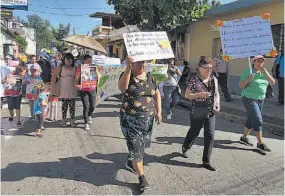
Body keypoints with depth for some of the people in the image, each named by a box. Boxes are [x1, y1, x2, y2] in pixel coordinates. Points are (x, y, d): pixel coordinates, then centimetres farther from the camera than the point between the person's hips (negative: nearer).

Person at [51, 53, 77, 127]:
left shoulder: (74, 68, 5)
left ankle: (72, 120, 11)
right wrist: (53, 86, -7)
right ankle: (64, 120, 14)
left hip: (72, 91, 1)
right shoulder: (60, 67, 0)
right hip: (63, 91, -1)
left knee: (72, 106, 2)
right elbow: (54, 76, -1)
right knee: (64, 105, 3)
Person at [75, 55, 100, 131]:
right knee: (86, 106, -7)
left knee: (92, 106, 6)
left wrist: (97, 71, -12)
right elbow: (77, 80, -4)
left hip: (92, 90, 3)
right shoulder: (80, 70, -5)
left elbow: (98, 79, 0)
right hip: (83, 91, -3)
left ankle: (89, 115, 41)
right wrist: (77, 85, -24)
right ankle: (86, 123, 6)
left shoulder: (93, 69, 3)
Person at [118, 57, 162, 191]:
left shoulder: (150, 77, 6)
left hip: (147, 118, 5)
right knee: (136, 147, -3)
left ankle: (130, 163, 46)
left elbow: (157, 94, 12)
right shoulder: (127, 75, -9)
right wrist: (128, 68, -39)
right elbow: (122, 87, -31)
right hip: (130, 119, -5)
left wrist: (159, 111, 4)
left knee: (141, 145, 19)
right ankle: (141, 177, 12)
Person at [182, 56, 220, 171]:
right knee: (194, 132, 14)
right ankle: (185, 148, 45)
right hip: (197, 113, -4)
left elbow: (217, 93, 17)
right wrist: (200, 94, -23)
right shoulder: (194, 80, -11)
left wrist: (217, 104, 0)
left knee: (210, 136, 1)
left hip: (211, 113, 4)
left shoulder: (214, 80, 4)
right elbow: (187, 95, -11)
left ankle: (206, 161, 14)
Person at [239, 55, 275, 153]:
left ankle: (244, 138, 29)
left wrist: (265, 72, -14)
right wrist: (248, 80, -28)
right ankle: (260, 144, -3)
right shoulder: (247, 71, -11)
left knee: (252, 119, 14)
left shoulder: (263, 72, 7)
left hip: (260, 99, 7)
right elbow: (241, 86, -11)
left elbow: (272, 83, -4)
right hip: (249, 98, -7)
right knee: (258, 120, -11)